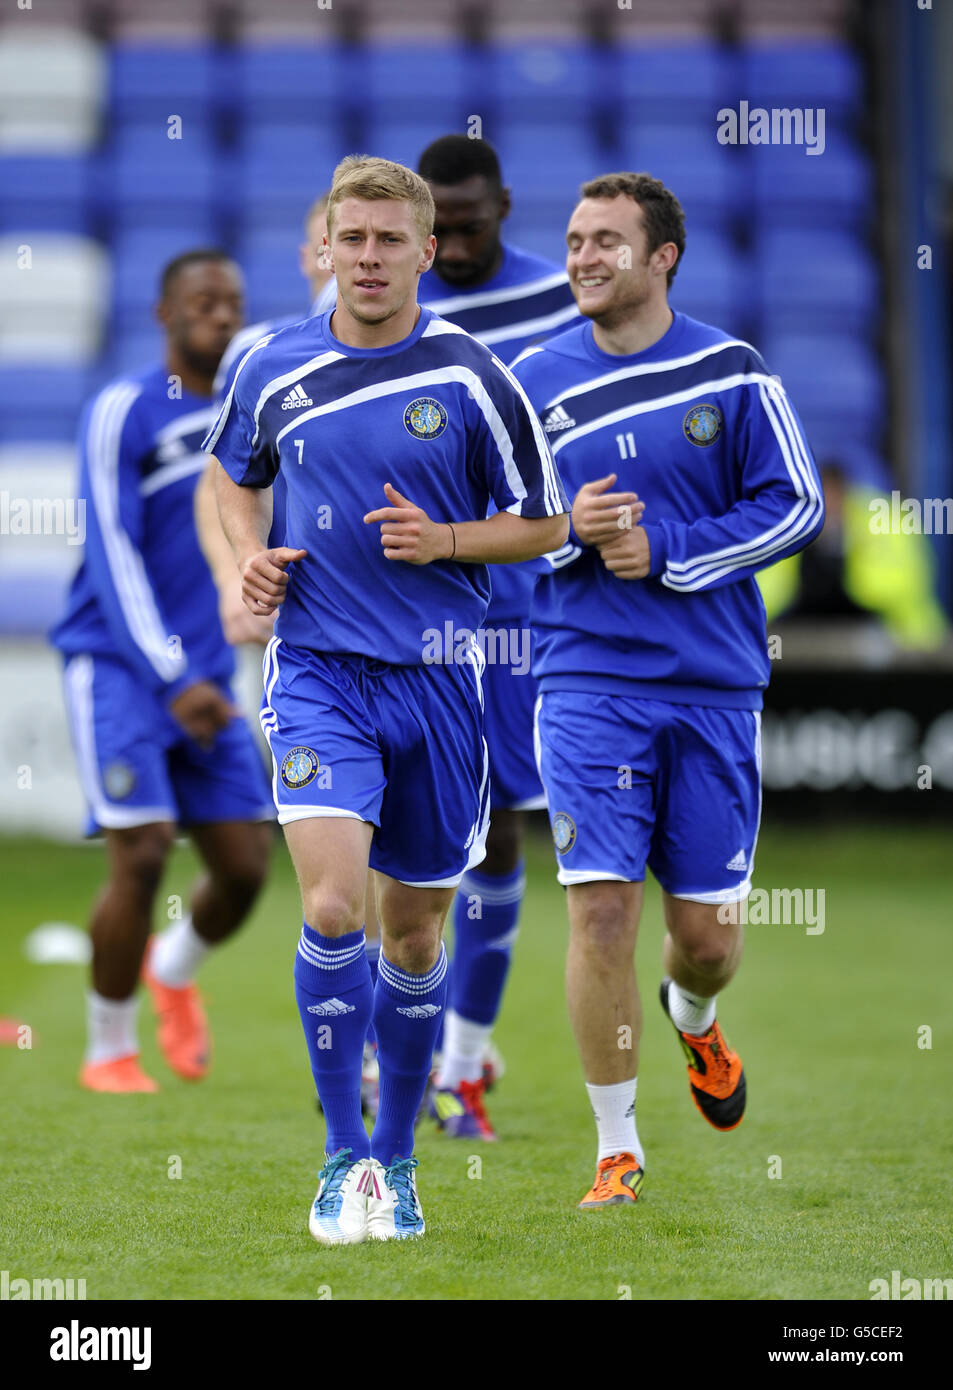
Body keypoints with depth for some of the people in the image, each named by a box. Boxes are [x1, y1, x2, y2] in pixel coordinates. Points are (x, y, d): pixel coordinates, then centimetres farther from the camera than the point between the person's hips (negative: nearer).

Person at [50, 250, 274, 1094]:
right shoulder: (123, 414, -9)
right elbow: (113, 557, -14)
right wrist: (170, 678, -21)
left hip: (203, 676, 6)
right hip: (119, 666, -6)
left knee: (245, 865, 0)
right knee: (142, 857, -14)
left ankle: (175, 971, 32)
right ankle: (109, 1049, 5)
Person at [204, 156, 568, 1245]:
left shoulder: (472, 379, -3)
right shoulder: (275, 370, 3)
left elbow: (544, 523, 5)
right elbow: (234, 476, 22)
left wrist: (442, 540, -12)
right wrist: (250, 556, 2)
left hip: (438, 673, 0)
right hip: (316, 665, 0)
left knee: (415, 928, 9)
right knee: (334, 901, -19)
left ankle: (395, 1158, 26)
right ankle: (342, 1155, -7)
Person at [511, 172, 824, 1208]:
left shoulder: (732, 372, 1)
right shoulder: (534, 380, 4)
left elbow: (797, 504, 0)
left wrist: (665, 552, -10)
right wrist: (569, 532, -11)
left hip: (715, 686, 1)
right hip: (588, 683, 0)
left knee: (708, 935, 4)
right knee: (600, 909, -12)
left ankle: (692, 1017, 42)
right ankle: (617, 1149, 0)